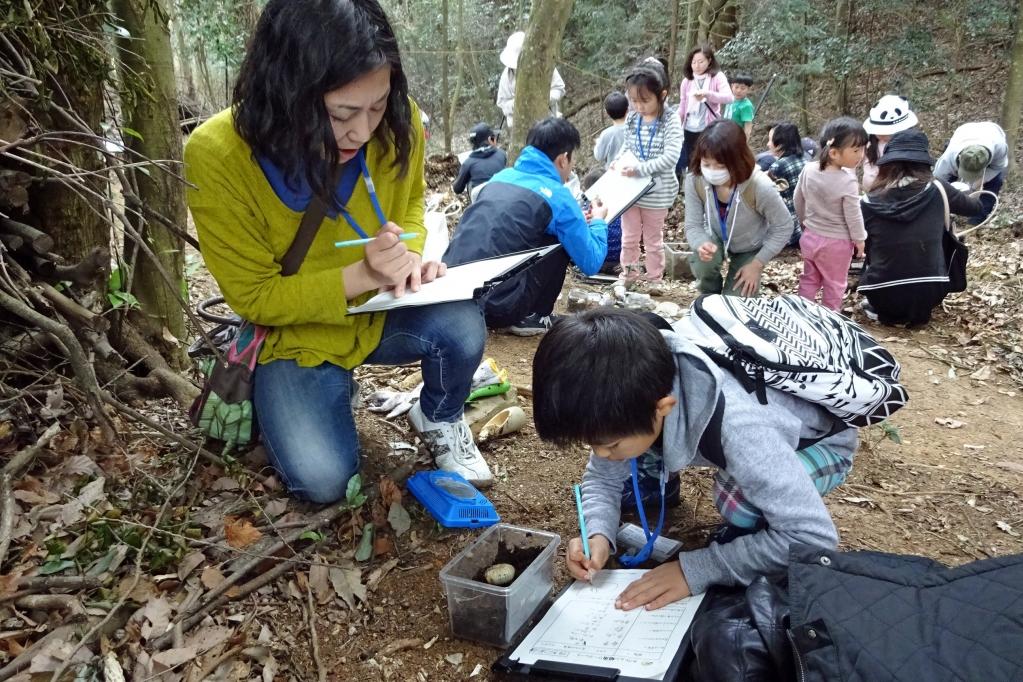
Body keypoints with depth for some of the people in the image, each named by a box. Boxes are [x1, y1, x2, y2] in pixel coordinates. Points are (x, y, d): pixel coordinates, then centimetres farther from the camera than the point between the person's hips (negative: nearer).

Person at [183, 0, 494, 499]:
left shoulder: (397, 124, -19)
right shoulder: (217, 156, -28)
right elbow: (254, 297, -19)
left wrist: (409, 254, -19)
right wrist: (360, 276, -33)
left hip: (381, 313, 2)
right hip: (295, 335, -1)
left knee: (461, 326, -29)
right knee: (322, 480, -17)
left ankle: (439, 420, 6)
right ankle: (303, 390, 18)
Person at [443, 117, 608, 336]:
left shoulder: (501, 176, 17)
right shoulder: (558, 196, -1)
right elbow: (591, 263, 4)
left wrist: (575, 220, 37)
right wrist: (598, 221, 23)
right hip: (495, 306, -7)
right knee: (561, 242, 12)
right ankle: (533, 317, 15)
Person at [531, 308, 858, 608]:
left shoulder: (737, 427, -44)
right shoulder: (632, 395, -24)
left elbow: (815, 537, -38)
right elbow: (602, 475, -8)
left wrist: (695, 568, -36)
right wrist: (599, 535, -27)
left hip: (821, 442, -5)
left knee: (739, 495, -37)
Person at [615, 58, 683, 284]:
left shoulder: (670, 123, -16)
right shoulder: (631, 119, 0)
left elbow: (669, 158, -24)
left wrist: (639, 169, -29)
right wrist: (621, 162, -7)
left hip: (656, 193, -4)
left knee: (653, 241, 12)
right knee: (629, 238, 15)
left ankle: (654, 281, 26)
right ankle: (627, 277, 30)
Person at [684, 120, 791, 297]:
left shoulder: (760, 187, -38)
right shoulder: (695, 180, -30)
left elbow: (783, 228, -21)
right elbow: (693, 225, -21)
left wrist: (757, 264, -19)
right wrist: (702, 244, -45)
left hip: (749, 249, -1)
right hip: (716, 240, 2)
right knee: (702, 263, -32)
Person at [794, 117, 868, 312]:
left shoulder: (808, 170, -10)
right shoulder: (847, 181, -27)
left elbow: (797, 200, 3)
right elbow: (853, 216, -17)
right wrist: (859, 239, -1)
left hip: (810, 236, 5)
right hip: (837, 242, -5)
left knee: (809, 279, 22)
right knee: (834, 284, 14)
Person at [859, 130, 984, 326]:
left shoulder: (869, 202, -7)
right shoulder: (938, 190, -4)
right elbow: (975, 207, 16)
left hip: (884, 295, 0)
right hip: (930, 292, 0)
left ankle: (883, 311, 14)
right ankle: (918, 312, 21)